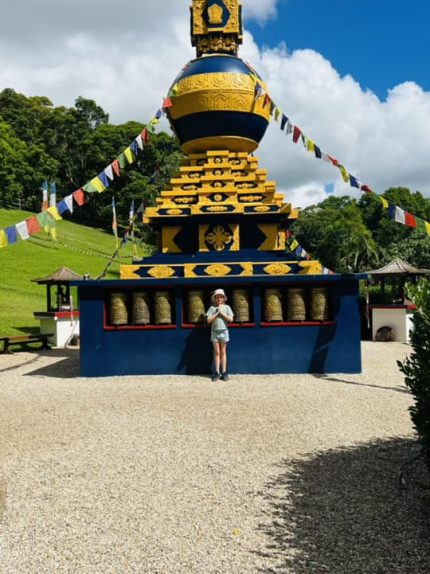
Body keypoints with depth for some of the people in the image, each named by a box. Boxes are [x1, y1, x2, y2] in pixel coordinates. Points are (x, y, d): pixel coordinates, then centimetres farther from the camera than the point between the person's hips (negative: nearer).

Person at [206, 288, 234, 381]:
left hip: (223, 331, 0)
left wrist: (222, 313, -10)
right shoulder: (212, 308, 3)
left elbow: (231, 319, -6)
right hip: (214, 332, 0)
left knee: (223, 352, 5)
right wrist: (217, 313, -10)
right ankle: (217, 373, 6)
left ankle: (224, 373, 8)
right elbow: (209, 320, -4)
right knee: (217, 352, 4)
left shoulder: (226, 307, 3)